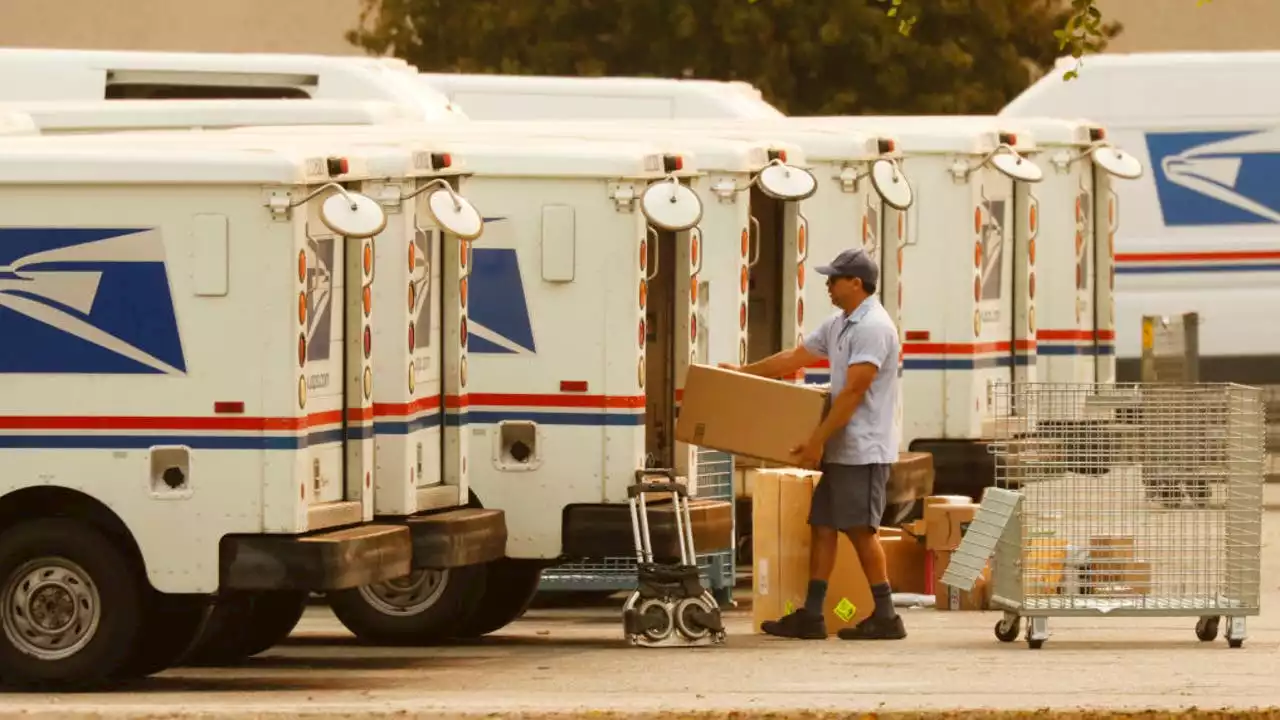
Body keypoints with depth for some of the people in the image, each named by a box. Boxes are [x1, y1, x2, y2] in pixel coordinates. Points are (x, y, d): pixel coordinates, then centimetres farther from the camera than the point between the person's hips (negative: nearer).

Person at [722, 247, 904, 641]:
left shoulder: (873, 327, -17)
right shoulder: (838, 324, 15)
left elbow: (853, 392, -21)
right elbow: (795, 358, 26)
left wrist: (818, 440, -21)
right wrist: (744, 372, 28)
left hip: (863, 449, -10)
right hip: (839, 449, 10)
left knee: (860, 529, -7)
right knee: (822, 526, 7)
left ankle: (885, 618, -2)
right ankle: (810, 616, 8)